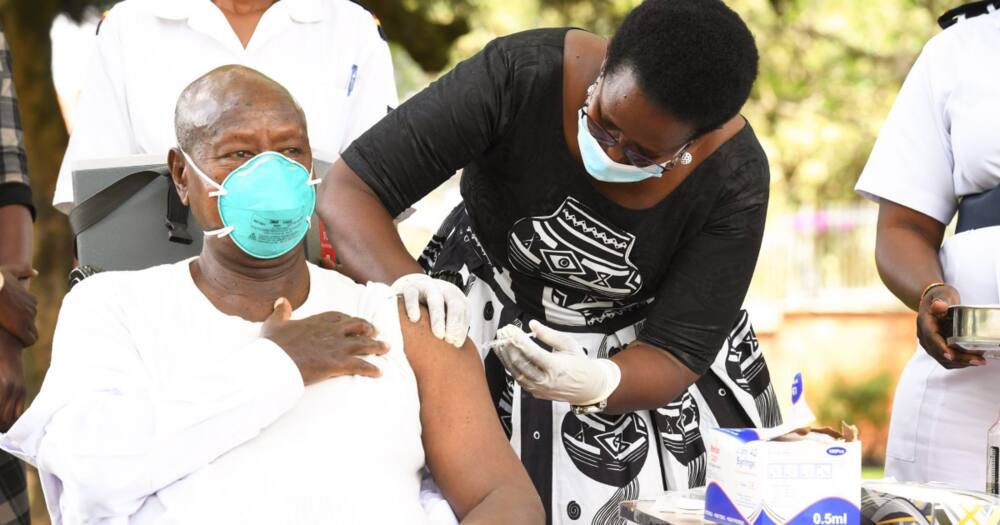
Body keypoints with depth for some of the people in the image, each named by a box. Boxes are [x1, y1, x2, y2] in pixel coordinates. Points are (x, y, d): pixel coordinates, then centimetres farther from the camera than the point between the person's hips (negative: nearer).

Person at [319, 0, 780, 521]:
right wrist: (408, 283, -46)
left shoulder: (735, 178, -24)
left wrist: (596, 385, -42)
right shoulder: (518, 73, -29)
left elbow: (675, 356, -20)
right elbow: (348, 190, -27)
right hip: (478, 322, 0)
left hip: (630, 357, 1)